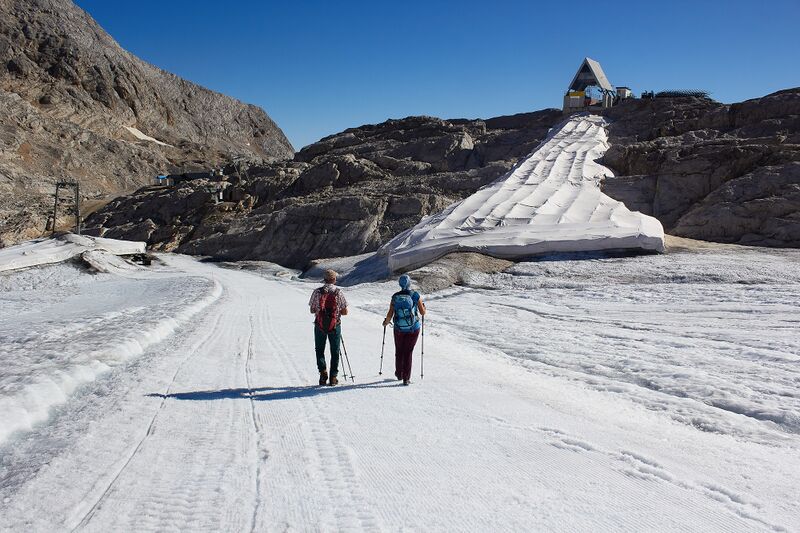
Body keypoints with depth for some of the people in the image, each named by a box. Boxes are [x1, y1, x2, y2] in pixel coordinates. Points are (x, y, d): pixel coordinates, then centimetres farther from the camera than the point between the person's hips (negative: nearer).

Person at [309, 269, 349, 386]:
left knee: (320, 350, 15)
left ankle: (323, 371, -4)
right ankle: (333, 377, 11)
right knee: (335, 351, 11)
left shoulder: (317, 291, -4)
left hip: (320, 325, 0)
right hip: (335, 326, 0)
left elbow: (312, 310, 0)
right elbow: (345, 312, -3)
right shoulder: (339, 292, -6)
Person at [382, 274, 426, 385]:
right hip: (413, 329, -1)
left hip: (399, 329, 1)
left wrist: (386, 322, 15)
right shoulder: (415, 295, -11)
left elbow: (390, 315, -5)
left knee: (399, 351, 20)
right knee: (408, 352, 9)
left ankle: (399, 374, 35)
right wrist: (423, 306, 17)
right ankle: (406, 378, 9)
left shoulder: (395, 297, -7)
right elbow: (423, 313, -5)